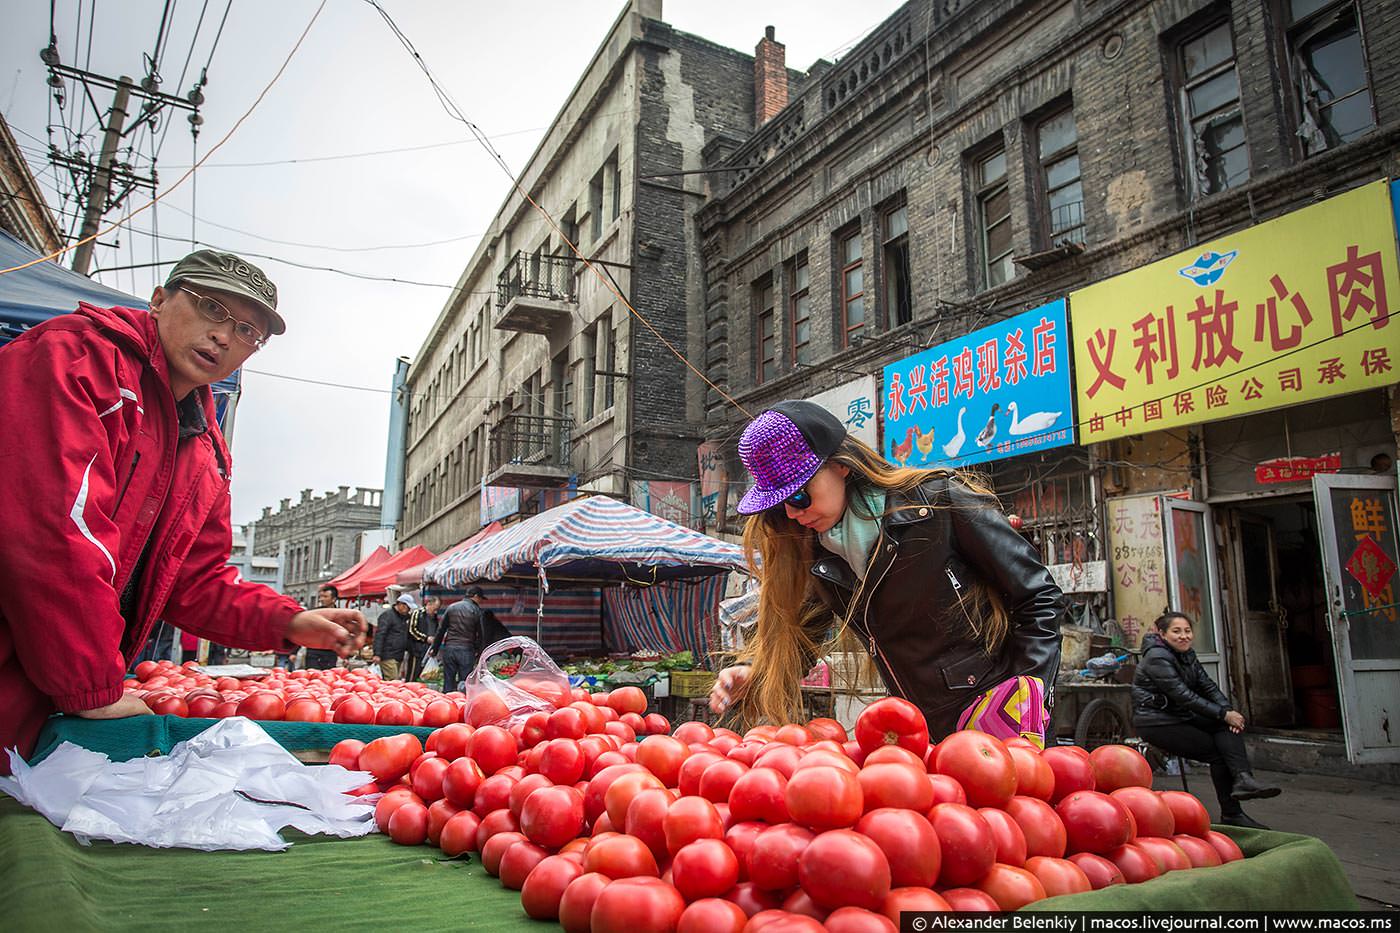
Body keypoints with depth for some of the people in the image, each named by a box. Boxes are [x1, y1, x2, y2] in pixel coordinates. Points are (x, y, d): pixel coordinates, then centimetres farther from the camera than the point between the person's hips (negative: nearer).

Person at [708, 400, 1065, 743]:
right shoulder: (818, 555, 1)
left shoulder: (941, 502, -16)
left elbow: (1039, 598, -10)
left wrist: (1024, 698, -16)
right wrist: (753, 673, -10)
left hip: (997, 719, -5)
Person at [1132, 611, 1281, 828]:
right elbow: (1183, 696, -24)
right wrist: (1223, 714, -23)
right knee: (1217, 752, -16)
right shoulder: (1157, 657, -18)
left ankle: (1242, 778, -30)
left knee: (1227, 727, -16)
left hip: (1181, 717, 8)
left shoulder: (1187, 654, 11)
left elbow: (1208, 686, 4)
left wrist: (1229, 710, -14)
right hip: (1156, 723, -8)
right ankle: (1231, 813, -8)